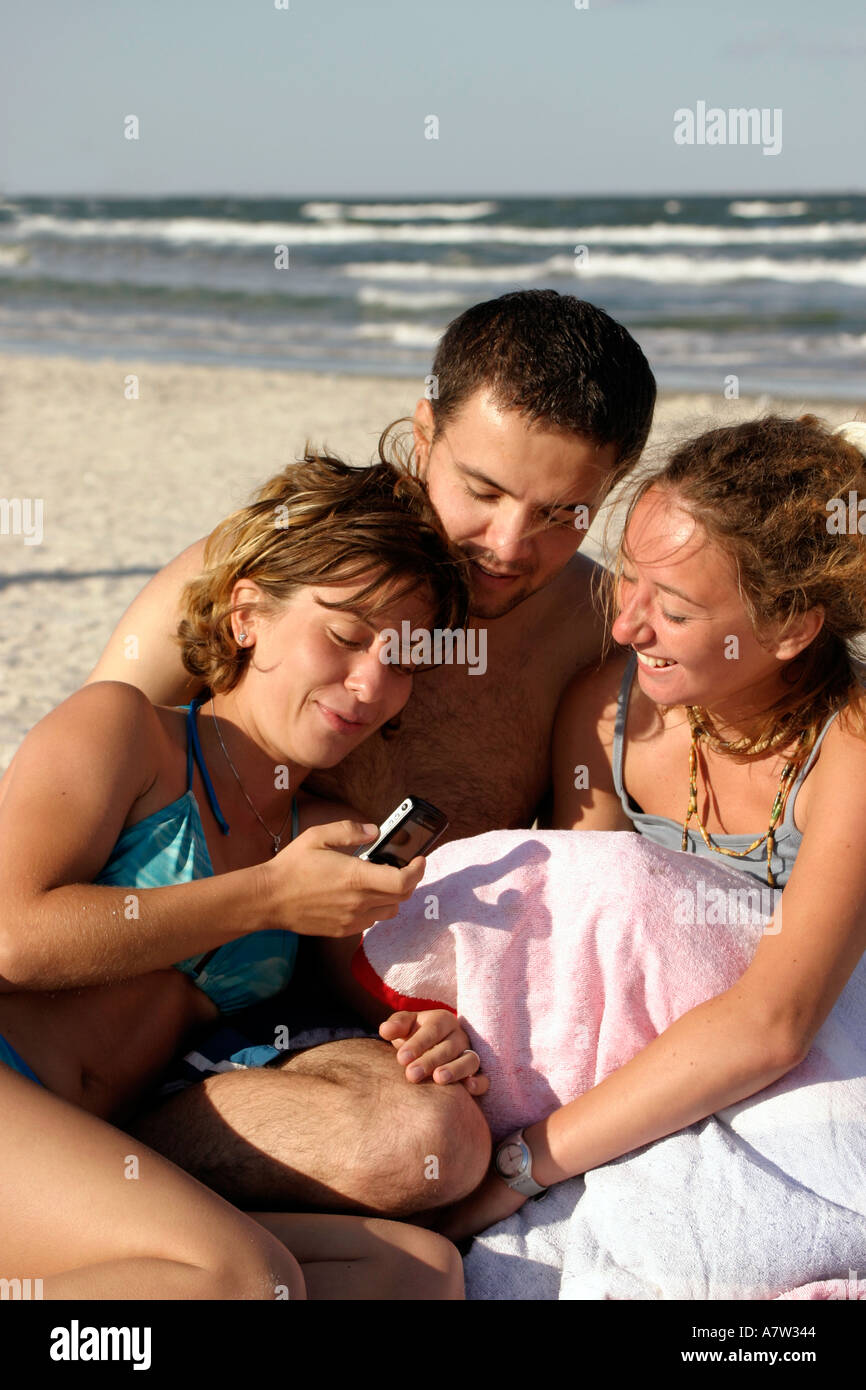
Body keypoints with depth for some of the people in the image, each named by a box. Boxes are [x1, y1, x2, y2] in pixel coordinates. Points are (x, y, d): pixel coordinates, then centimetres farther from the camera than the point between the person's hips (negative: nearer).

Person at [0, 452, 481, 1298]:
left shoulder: (326, 839, 21)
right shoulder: (123, 728, 4)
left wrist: (425, 1045, 1)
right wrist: (270, 899, -8)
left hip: (91, 1152, 7)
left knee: (426, 1265, -13)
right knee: (250, 1276, -29)